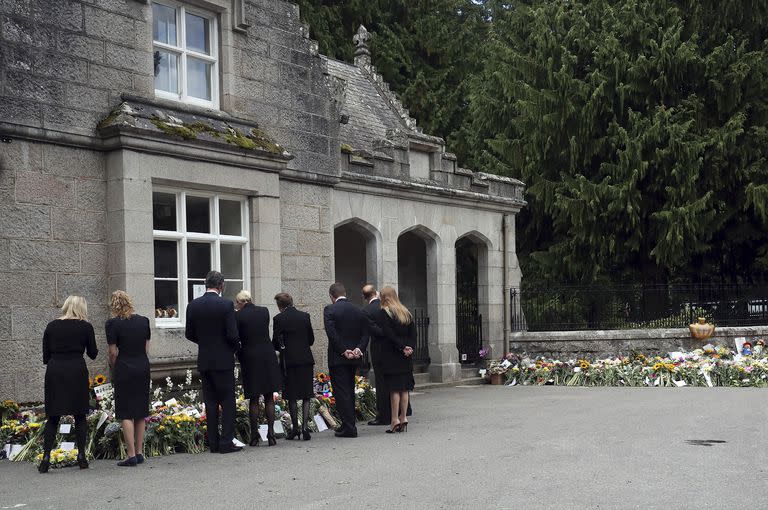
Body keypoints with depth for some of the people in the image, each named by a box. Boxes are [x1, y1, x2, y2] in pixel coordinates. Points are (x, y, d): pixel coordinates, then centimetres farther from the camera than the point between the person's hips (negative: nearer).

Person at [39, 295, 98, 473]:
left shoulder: (51, 326, 7)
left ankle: (46, 457, -2)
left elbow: (45, 357, 8)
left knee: (53, 417, 6)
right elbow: (93, 354, 7)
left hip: (54, 372, 2)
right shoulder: (85, 327, 1)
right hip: (77, 372, -2)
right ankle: (81, 457, 8)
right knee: (80, 416, 8)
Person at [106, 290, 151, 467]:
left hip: (124, 370, -5)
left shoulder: (113, 324, -10)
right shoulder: (143, 321, 4)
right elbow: (147, 348, 8)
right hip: (143, 368, 5)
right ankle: (139, 453, 16)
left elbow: (113, 353, -8)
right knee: (140, 413, 12)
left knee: (126, 414, -1)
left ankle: (131, 455, -3)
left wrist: (113, 370, 8)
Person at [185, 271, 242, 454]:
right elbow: (232, 335, -15)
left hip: (204, 361, 5)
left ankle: (213, 442, 13)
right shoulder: (226, 305, -13)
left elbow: (189, 334, 6)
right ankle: (226, 442, 0)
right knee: (228, 402, 3)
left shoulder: (193, 305, 1)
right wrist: (235, 347, 6)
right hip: (223, 361, -4)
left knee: (210, 403, 11)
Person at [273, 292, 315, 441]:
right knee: (306, 395, 7)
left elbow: (275, 343, -3)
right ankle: (305, 426, -2)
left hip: (289, 360, -2)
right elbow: (311, 340, 8)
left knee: (292, 396, 7)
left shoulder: (278, 319, -7)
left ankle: (295, 428, 11)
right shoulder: (305, 316, 2)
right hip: (306, 360, 2)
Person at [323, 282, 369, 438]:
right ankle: (349, 425, 22)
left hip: (337, 358, -6)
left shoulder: (329, 310, -8)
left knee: (341, 392, -3)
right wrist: (358, 349, -6)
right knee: (350, 391, 16)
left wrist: (344, 351, -14)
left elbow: (332, 333, -17)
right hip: (354, 359, 6)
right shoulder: (358, 311, 9)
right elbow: (365, 334, 4)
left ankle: (349, 428, -6)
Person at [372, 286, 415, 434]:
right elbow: (413, 333, 6)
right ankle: (403, 418, 12)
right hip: (406, 358, 6)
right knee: (404, 388, 9)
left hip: (391, 356, -6)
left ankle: (395, 420, -1)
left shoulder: (382, 314, -7)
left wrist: (402, 348, -10)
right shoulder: (407, 313, 12)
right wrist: (409, 347, -2)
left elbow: (389, 335, -15)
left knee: (394, 389, -3)